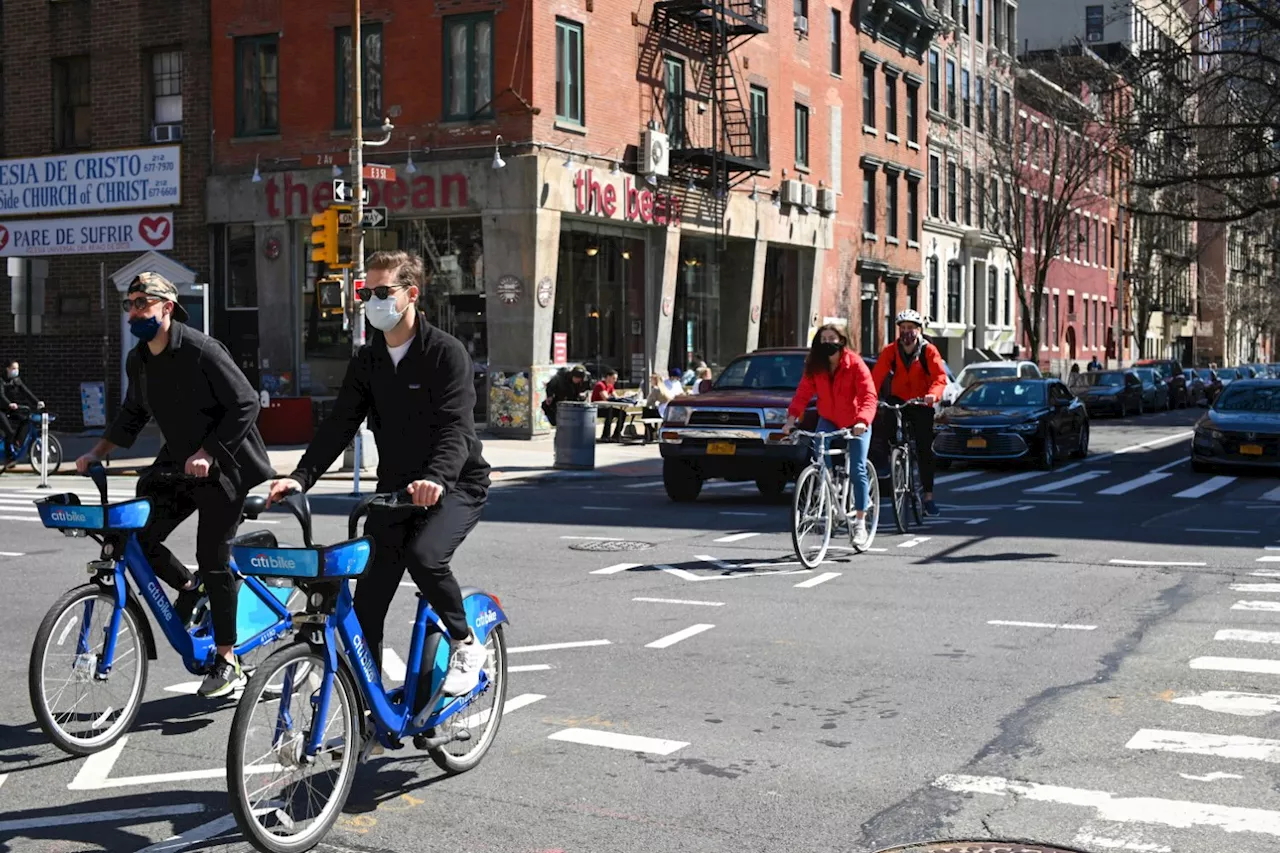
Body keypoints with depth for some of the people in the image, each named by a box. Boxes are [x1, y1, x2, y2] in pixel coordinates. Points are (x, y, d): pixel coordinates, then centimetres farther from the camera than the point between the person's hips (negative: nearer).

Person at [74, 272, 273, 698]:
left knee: (212, 555, -5)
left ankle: (227, 661, 7)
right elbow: (133, 414, 19)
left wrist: (208, 453, -24)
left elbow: (245, 404, -20)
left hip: (223, 466, -7)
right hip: (178, 463, 7)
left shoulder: (201, 350, -19)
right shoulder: (137, 361, 4)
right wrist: (98, 452, 8)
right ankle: (190, 588, 26)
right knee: (139, 537, -4)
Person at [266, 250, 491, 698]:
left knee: (424, 555, -31)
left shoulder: (446, 351, -14)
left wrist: (436, 477, -43)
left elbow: (456, 425, -25)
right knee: (368, 600, 0)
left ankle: (466, 645, -6)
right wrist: (300, 477, -16)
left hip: (455, 484, -6)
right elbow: (339, 425, -1)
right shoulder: (366, 360, 5)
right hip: (396, 487, 6)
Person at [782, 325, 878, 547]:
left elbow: (868, 396, -27)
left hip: (856, 424, -3)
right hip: (829, 421, 3)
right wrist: (792, 418, -25)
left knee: (857, 470, -8)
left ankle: (860, 523, 0)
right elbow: (803, 393, -10)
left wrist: (862, 421, -43)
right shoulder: (814, 366, -6)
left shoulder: (855, 364, -18)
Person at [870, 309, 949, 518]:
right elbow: (876, 376, -16)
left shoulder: (928, 351, -10)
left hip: (921, 403, -1)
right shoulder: (890, 351, -6)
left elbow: (940, 377, -21)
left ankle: (928, 496, 3)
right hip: (898, 400, 1)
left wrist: (933, 394, -42)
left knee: (924, 449, -3)